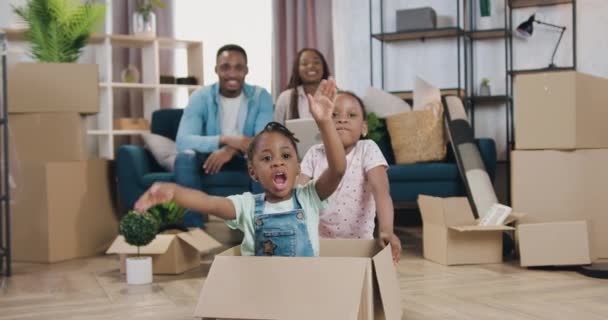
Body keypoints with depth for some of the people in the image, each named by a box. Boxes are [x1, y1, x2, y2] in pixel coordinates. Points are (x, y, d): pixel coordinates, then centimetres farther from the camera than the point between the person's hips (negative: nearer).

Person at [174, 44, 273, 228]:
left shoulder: (260, 96, -8)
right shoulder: (201, 97, -11)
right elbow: (182, 141, -25)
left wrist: (231, 150, -41)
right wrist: (226, 139, -40)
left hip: (246, 158, 0)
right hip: (211, 156, 0)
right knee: (184, 157, -31)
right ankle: (194, 230, -28)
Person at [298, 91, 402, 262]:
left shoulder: (368, 150, -11)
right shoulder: (314, 154, -2)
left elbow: (381, 190, -23)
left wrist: (386, 230, -39)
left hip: (359, 242, -2)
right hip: (320, 240, 2)